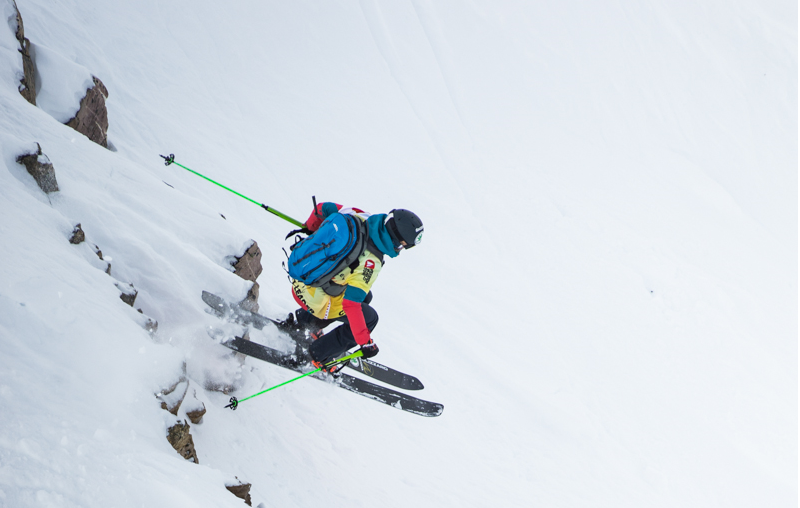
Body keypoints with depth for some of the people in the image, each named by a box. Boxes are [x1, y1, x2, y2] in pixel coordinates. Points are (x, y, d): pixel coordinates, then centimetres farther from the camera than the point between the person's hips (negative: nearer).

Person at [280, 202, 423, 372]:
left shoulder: (360, 218, -13)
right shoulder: (371, 263, -32)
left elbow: (323, 208, 1)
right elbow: (350, 304, -32)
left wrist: (309, 228, 23)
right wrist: (365, 342, -24)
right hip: (313, 296, -8)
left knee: (364, 296, 25)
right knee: (369, 318, 7)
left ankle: (300, 321, 35)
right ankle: (320, 357, 17)